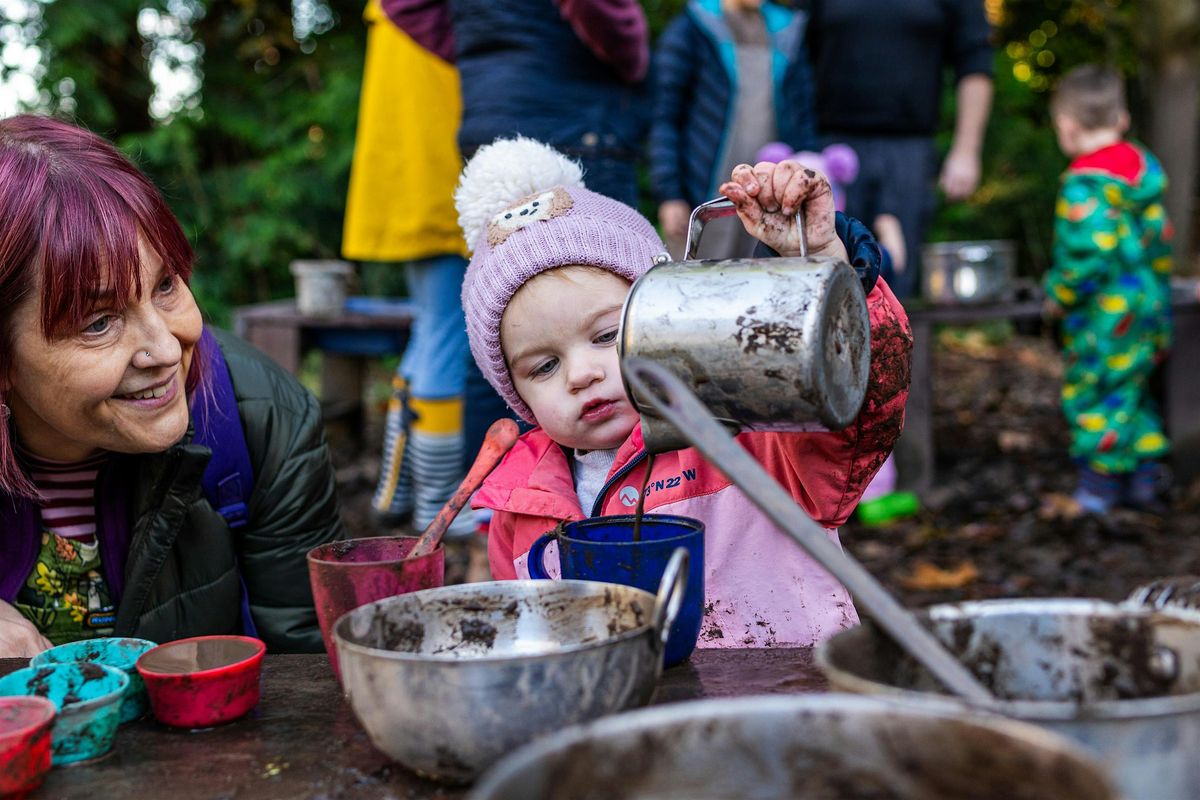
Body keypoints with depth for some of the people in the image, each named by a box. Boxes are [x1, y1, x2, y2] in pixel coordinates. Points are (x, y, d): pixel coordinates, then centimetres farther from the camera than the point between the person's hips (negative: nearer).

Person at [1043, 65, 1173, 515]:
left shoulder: (1084, 186, -20)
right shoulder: (1143, 166, 7)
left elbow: (1089, 255, -25)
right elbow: (1158, 235, 13)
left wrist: (1059, 294, -11)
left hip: (1107, 314, -9)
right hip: (1149, 303, 9)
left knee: (1091, 392, 3)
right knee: (1130, 392, 19)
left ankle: (1100, 485, 12)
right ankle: (1144, 480, 26)